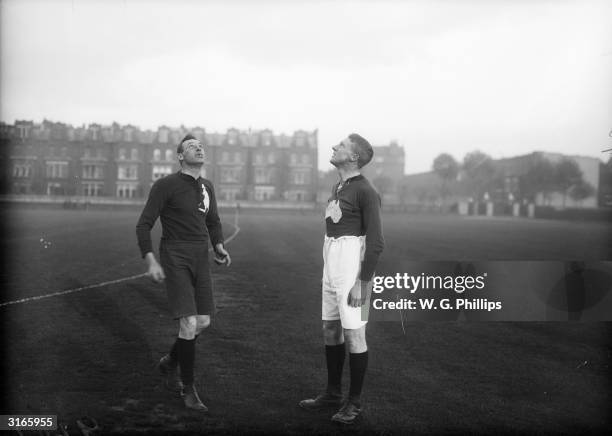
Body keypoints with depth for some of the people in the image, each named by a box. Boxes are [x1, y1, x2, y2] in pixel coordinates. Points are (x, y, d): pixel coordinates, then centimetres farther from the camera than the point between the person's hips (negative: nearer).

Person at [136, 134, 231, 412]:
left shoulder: (206, 187, 12)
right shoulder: (166, 185, -7)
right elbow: (144, 225, -8)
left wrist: (219, 246, 6)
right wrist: (150, 260, -19)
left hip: (200, 258, 7)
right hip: (175, 257, -7)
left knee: (203, 322, 8)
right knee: (189, 323, -12)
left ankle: (170, 362, 36)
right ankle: (188, 389, 4)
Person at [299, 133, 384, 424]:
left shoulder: (365, 191, -13)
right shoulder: (338, 187, 12)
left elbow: (376, 242, -16)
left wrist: (363, 282, -18)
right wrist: (329, 271, 18)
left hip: (353, 266, -9)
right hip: (331, 264, 9)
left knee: (353, 332, -2)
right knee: (330, 329, 14)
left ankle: (354, 402, 11)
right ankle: (333, 393, 29)